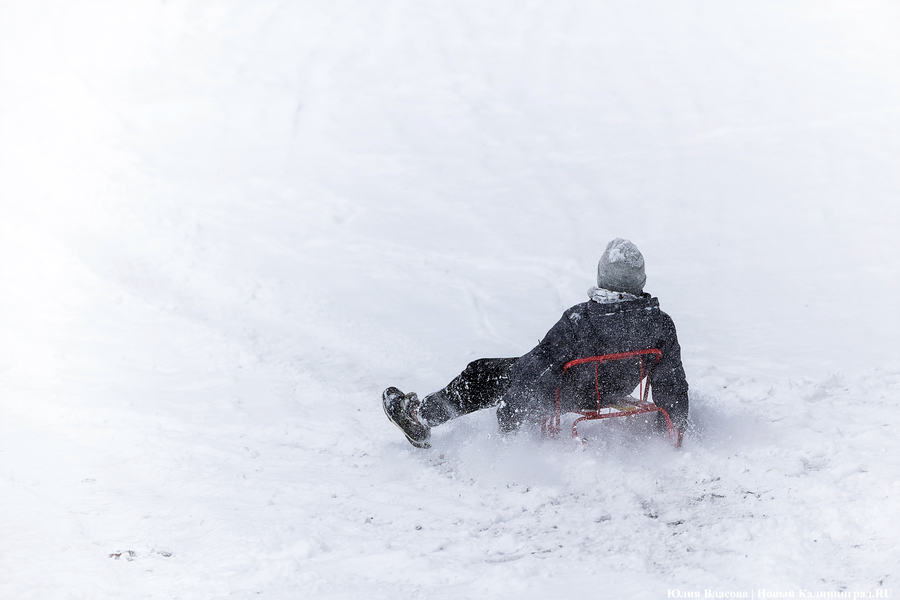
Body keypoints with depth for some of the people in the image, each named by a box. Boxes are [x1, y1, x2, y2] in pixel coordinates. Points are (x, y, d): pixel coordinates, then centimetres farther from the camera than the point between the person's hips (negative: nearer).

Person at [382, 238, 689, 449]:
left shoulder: (579, 320, -33)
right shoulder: (660, 323, -22)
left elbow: (539, 366, -25)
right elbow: (671, 380, -10)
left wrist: (508, 421, -13)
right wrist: (675, 426, 8)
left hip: (571, 394, -5)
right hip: (616, 391, 6)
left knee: (482, 375, 12)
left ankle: (420, 416, 25)